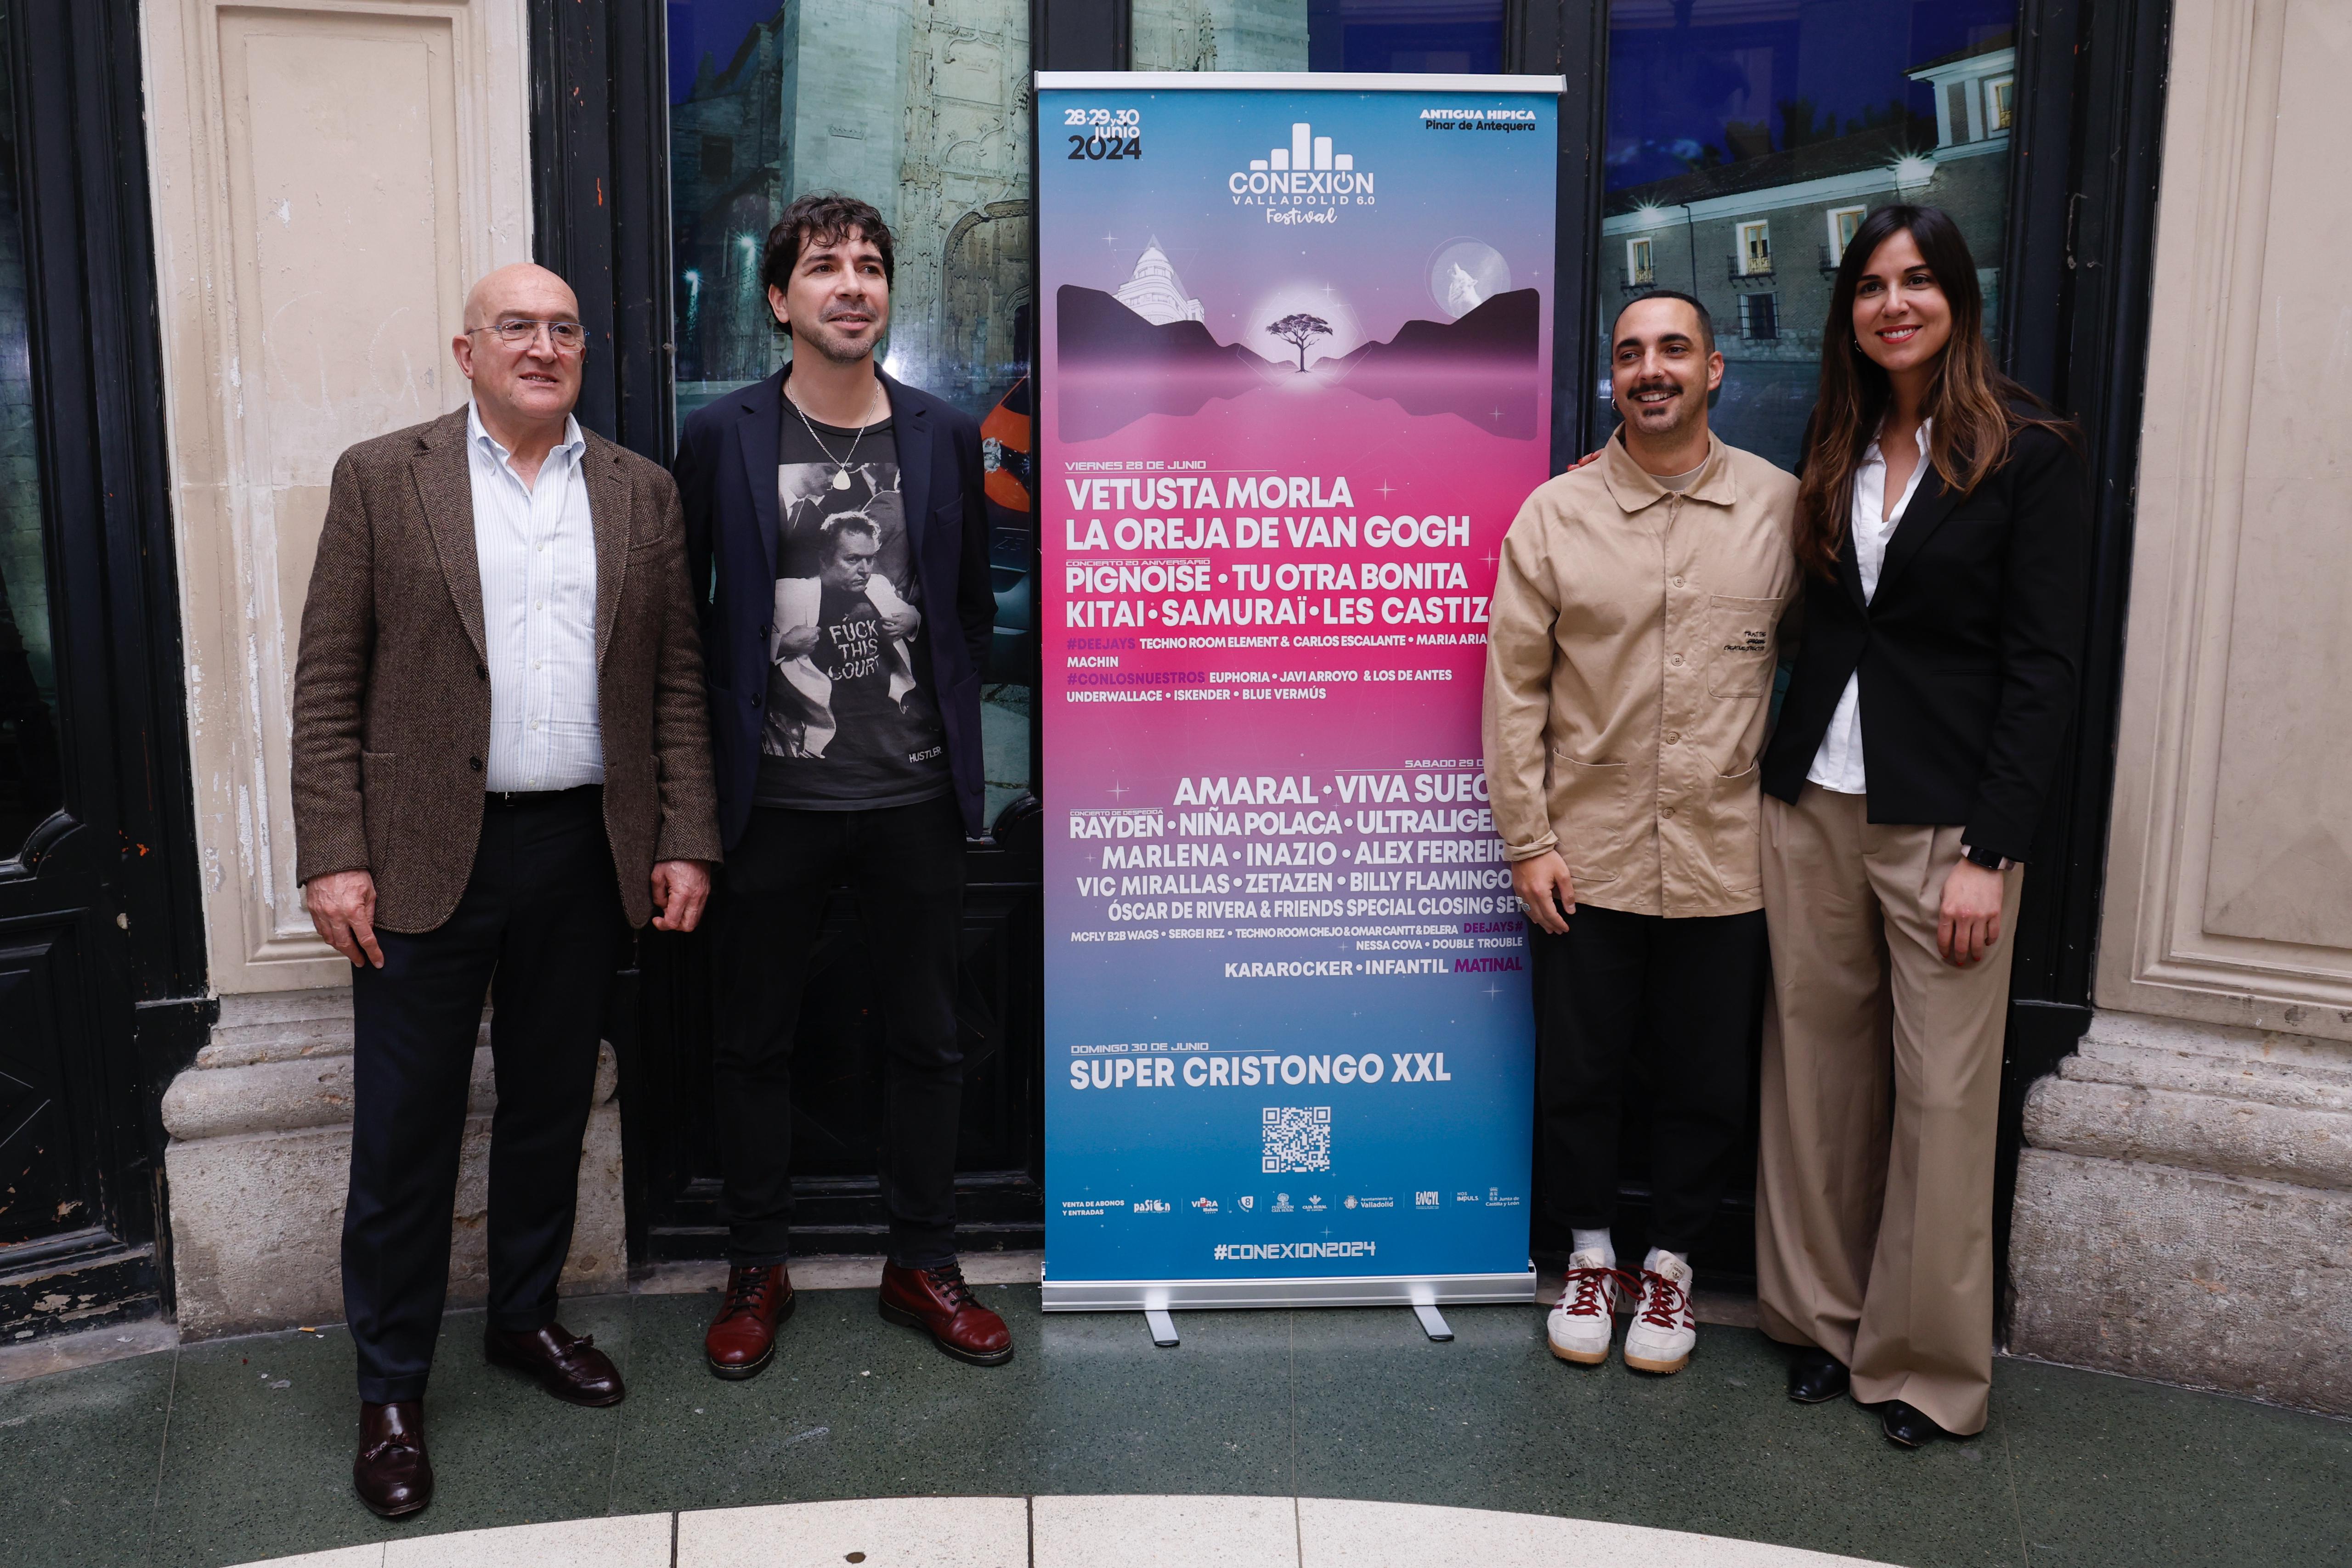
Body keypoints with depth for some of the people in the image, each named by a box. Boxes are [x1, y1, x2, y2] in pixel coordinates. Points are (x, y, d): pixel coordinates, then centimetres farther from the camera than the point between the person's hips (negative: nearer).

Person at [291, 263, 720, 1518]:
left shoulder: (641, 492, 8)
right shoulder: (381, 478, 1)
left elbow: (676, 681, 7)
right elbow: (327, 684, -2)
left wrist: (686, 843, 1)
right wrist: (333, 857, -9)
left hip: (585, 851, 3)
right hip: (426, 854, -2)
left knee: (551, 1108, 16)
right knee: (405, 1131, 6)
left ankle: (525, 1318, 36)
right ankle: (391, 1388, 22)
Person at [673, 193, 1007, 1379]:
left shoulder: (945, 436, 5)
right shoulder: (722, 437, -1)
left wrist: (944, 714, 7)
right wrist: (722, 737, 1)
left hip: (915, 794, 2)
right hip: (773, 795, -1)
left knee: (925, 1039, 11)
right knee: (754, 1041, 10)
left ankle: (922, 1266, 27)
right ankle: (758, 1269, 28)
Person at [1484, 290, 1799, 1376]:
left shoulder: (1781, 506, 1)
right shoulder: (1554, 514, 0)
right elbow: (1514, 686, 0)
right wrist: (1527, 840, -4)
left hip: (1728, 860, 0)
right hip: (1587, 856, 0)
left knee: (1707, 1081, 11)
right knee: (1577, 1071, 11)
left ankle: (1670, 1263, 33)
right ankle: (1591, 1256, 33)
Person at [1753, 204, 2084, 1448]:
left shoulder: (2026, 455, -4)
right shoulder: (1831, 446, 11)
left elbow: (2041, 666, -8)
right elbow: (1816, 618, 12)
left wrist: (1992, 851, -13)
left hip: (1945, 819, -4)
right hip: (1813, 805, 5)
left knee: (1941, 1091, 0)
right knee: (1817, 1069, 10)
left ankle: (1924, 1363, 16)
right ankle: (1825, 1319, 26)